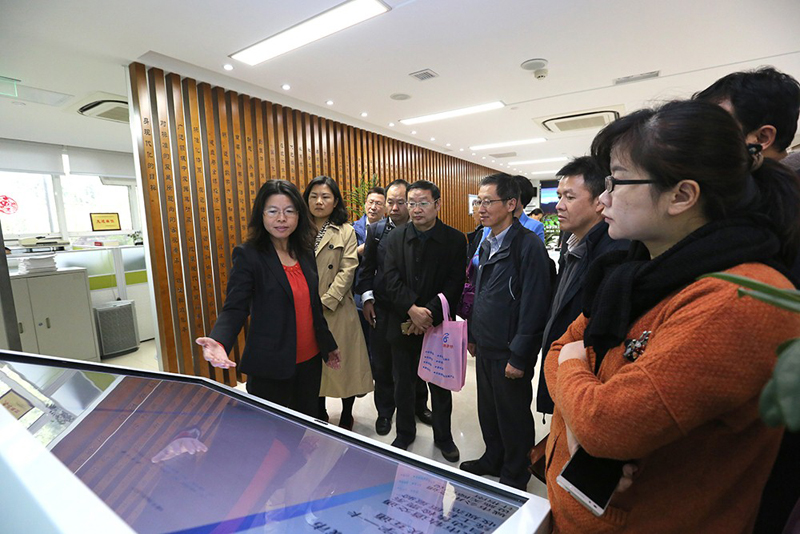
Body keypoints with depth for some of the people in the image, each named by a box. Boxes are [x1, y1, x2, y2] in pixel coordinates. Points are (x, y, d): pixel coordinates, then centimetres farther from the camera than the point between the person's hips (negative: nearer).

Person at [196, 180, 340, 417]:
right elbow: (234, 308, -15)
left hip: (310, 361, 6)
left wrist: (328, 344, 18)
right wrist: (219, 342, -35)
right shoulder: (248, 255, -12)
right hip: (271, 366, -5)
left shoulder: (305, 252, 5)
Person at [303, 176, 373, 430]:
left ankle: (346, 417, 29)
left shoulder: (346, 232, 0)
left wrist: (324, 302, -15)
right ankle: (319, 414, 36)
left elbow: (347, 271, -8)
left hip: (337, 311, -3)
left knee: (343, 364, 6)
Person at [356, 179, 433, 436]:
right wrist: (367, 298, -1)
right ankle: (385, 411, 33)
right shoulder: (375, 230, 1)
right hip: (382, 307, 2)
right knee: (381, 363, 12)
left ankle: (419, 405, 39)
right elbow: (367, 267, 6)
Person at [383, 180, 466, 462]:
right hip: (402, 323, 2)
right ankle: (405, 433, 39)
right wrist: (413, 310, -19)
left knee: (440, 385, 15)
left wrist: (429, 312, -19)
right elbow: (391, 280, -7)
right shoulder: (395, 238, 1)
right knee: (402, 383, 16)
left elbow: (454, 285, -10)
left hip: (437, 324, -1)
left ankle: (443, 436, 38)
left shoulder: (455, 240, -5)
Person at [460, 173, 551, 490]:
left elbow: (534, 307, -20)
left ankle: (514, 478, 35)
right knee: (488, 412, 22)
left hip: (510, 353, -7)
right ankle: (493, 460, 44)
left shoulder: (528, 245, -17)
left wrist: (519, 357, -18)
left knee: (513, 417, 12)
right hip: (486, 348, 7)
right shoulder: (487, 244, 9)